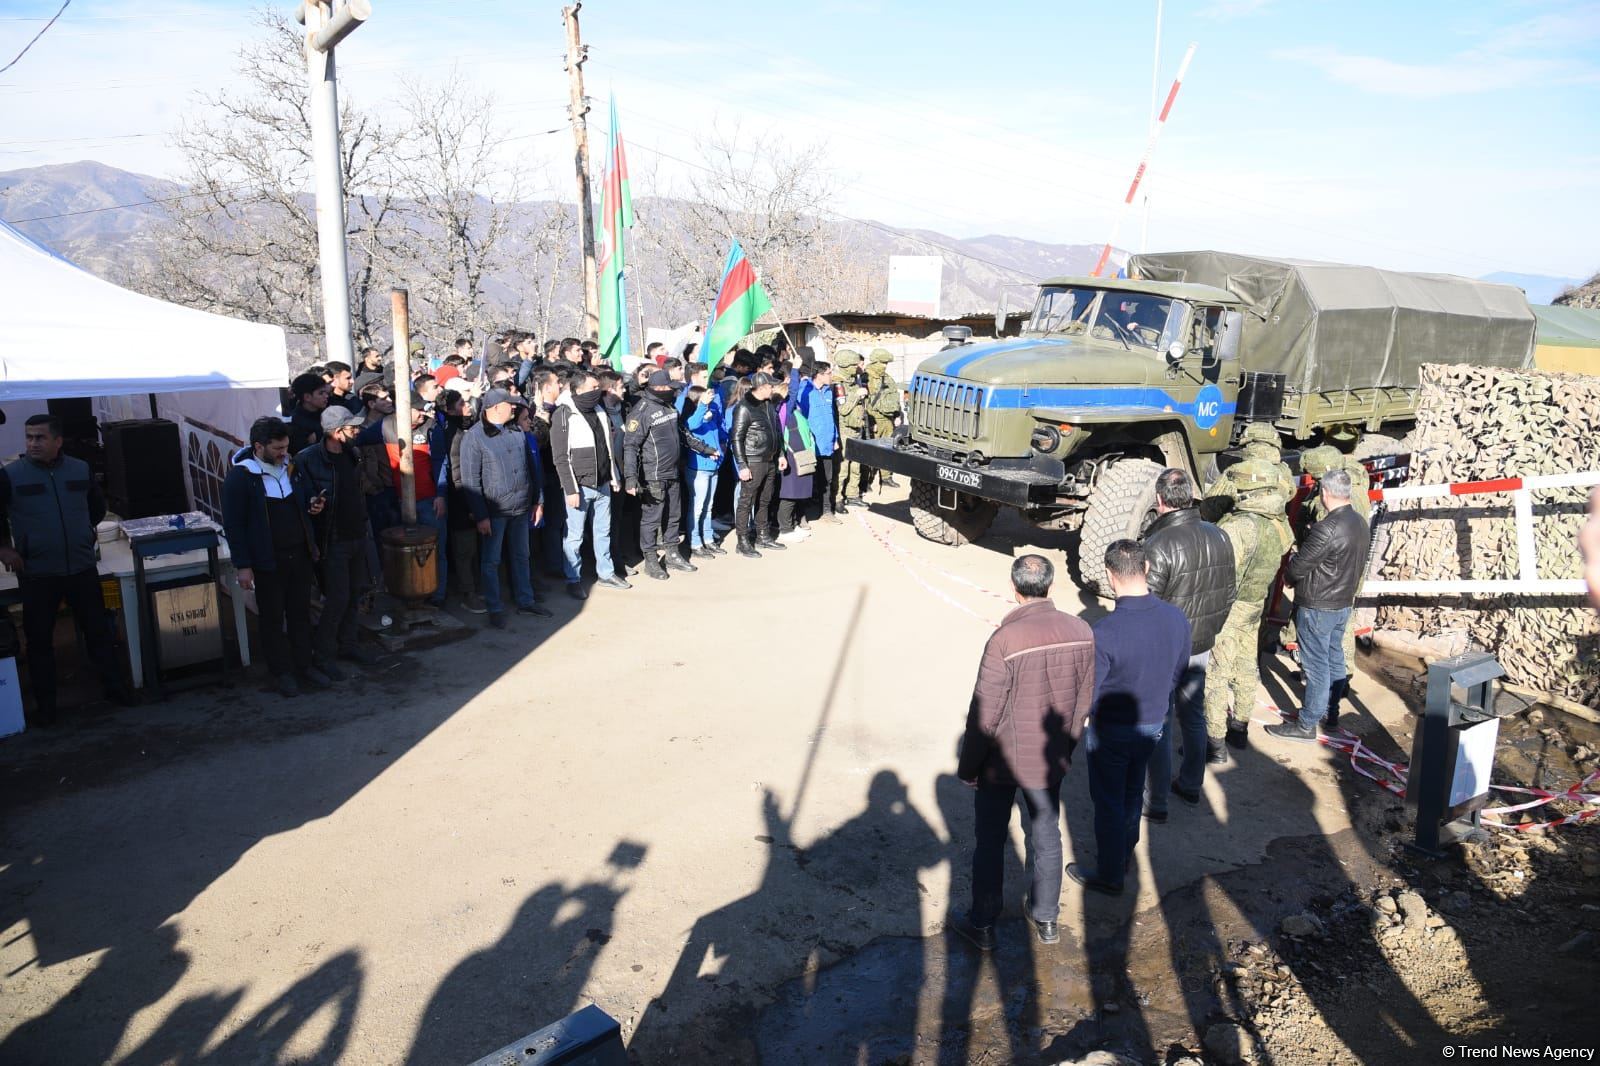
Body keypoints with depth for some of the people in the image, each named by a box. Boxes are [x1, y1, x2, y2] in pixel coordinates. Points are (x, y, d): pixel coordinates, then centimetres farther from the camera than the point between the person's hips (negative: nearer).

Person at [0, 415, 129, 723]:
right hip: (36, 574, -2)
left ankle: (114, 686, 23)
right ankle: (45, 703, 18)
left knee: (98, 630, 9)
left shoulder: (81, 470, 2)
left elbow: (98, 506, 19)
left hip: (82, 568, 2)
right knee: (39, 639, 7)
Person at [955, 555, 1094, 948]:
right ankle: (1045, 919, 38)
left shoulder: (1004, 642, -27)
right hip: (1049, 761, 4)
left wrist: (968, 767, -5)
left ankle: (983, 925, 29)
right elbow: (1083, 702, 2)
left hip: (1001, 762, -4)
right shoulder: (1081, 633, -11)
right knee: (1046, 839, 21)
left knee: (989, 843, 14)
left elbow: (984, 716, -20)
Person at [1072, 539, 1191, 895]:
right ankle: (1125, 855, 47)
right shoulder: (1177, 619, -15)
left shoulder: (1104, 633, -34)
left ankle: (1109, 876, 31)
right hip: (1153, 723, 5)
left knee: (1109, 802, 15)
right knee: (1133, 793, 26)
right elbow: (1178, 673, 2)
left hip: (1111, 731, -5)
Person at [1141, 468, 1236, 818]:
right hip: (1201, 648, 7)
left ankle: (1157, 803, 16)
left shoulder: (1159, 545, -25)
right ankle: (1191, 786, 37)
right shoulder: (1219, 537, -1)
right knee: (1193, 716, 22)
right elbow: (1227, 595, 8)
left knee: (1159, 726, 6)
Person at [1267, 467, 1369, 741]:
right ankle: (1330, 709, 34)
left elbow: (1298, 566, -20)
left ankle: (1307, 724, 5)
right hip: (1343, 603, 9)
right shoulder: (1360, 523, 3)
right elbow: (1357, 565, 12)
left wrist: (1289, 573, 1)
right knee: (1335, 659, 20)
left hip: (1317, 607, -9)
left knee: (1316, 665, -2)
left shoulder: (1328, 528, -26)